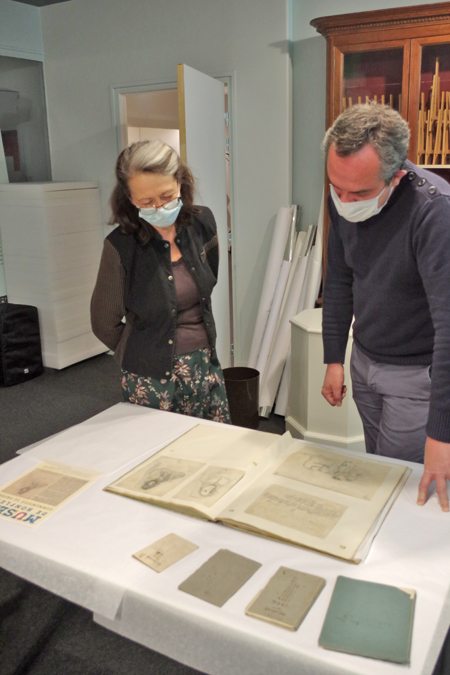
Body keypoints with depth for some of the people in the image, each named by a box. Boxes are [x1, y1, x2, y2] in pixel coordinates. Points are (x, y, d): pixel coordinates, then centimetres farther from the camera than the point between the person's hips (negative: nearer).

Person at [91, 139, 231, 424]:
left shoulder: (202, 223, -4)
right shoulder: (121, 246, -16)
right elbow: (105, 324, -4)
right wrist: (144, 354, 8)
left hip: (205, 366, 4)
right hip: (153, 377, -4)